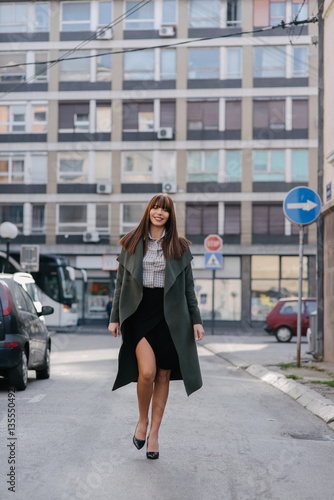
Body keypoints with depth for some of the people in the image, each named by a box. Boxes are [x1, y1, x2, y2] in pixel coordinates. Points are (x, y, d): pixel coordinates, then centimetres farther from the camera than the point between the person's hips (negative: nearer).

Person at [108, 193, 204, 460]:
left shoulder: (179, 247, 7)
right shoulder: (131, 243, 7)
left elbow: (188, 287, 9)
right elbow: (121, 283, 10)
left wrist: (196, 320, 3)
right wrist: (115, 317, 6)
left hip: (169, 316, 1)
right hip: (139, 313, -1)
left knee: (163, 376, 4)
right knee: (147, 372, -17)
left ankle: (154, 432, 16)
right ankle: (142, 420, 9)